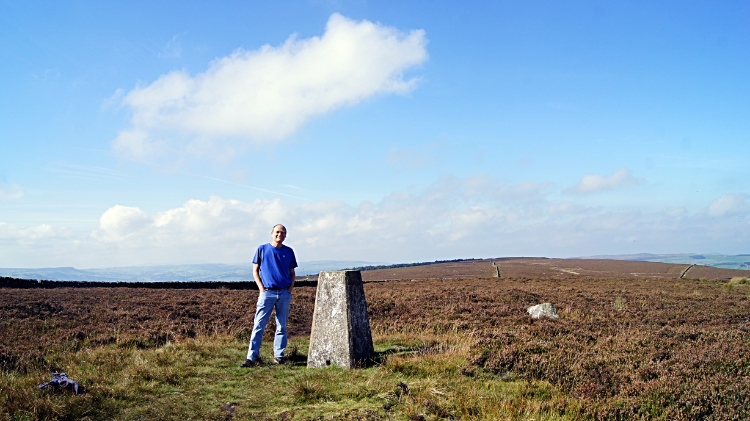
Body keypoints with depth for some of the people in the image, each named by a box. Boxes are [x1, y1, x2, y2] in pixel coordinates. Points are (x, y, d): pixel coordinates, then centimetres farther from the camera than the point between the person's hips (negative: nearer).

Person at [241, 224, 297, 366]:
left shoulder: (289, 252, 12)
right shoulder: (262, 249, 6)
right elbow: (255, 270, 8)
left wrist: (291, 287, 2)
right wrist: (261, 287, -3)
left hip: (285, 293, 2)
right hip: (267, 292, -2)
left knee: (282, 326, 6)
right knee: (259, 326, -7)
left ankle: (279, 355, 15)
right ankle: (252, 357, -4)